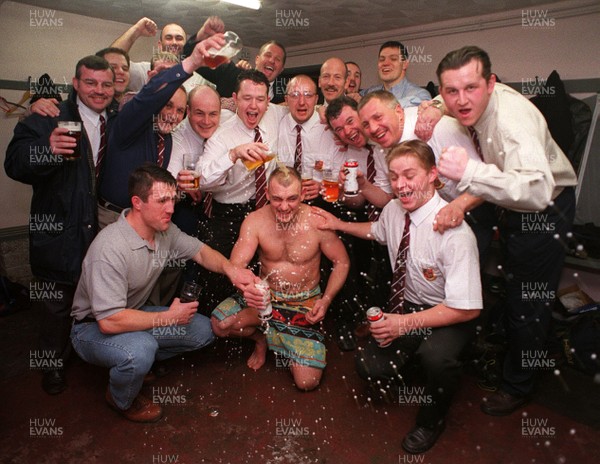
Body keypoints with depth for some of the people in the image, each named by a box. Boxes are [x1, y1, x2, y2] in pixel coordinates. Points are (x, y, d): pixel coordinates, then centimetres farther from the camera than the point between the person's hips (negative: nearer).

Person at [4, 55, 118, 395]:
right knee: (57, 306, 12)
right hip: (59, 233, -3)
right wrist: (47, 149, -34)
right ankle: (55, 363, 35)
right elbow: (15, 164, -17)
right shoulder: (49, 119, -8)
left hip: (102, 228, 4)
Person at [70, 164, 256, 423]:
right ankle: (121, 401, -2)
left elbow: (200, 251, 3)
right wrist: (168, 317, -25)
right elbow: (109, 321, -35)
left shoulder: (164, 230, -9)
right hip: (93, 328, -7)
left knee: (203, 331, -3)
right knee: (141, 349, -36)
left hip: (134, 314, 7)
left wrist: (230, 269, -18)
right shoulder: (111, 248, -33)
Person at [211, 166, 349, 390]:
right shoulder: (255, 221, -14)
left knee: (307, 381, -10)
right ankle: (261, 338, 9)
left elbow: (341, 262, -5)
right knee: (220, 323, -25)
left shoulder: (318, 221, -17)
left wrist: (326, 300, -18)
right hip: (264, 295, 2)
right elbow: (235, 265, -19)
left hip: (305, 303, -1)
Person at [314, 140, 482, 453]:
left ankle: (431, 419, -1)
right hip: (405, 305, 5)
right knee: (369, 367, -11)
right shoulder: (393, 210, -8)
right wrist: (339, 225, 9)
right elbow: (378, 231, 20)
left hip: (448, 318, -5)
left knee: (436, 356, -35)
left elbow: (467, 309, -25)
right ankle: (409, 368, 26)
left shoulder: (454, 233, -28)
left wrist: (407, 323, -28)